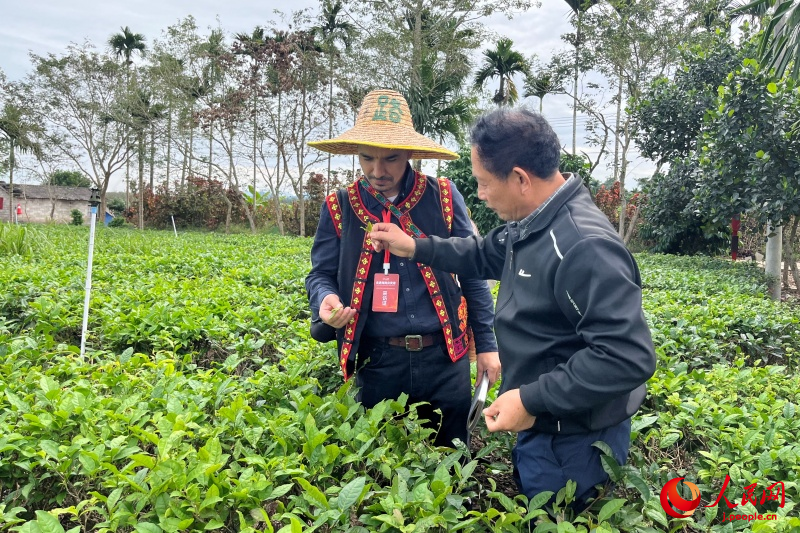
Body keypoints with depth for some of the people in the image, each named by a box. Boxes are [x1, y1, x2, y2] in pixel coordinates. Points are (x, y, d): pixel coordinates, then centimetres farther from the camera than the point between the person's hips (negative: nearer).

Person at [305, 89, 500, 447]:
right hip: (377, 362, 0)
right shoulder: (339, 206, 0)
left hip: (444, 358, 0)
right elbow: (321, 274, 4)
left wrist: (486, 344, 4)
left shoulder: (443, 197, -1)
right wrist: (326, 299, -20)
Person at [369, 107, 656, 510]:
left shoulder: (584, 247, -32)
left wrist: (531, 399, -31)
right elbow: (485, 256, 19)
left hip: (574, 443, -10)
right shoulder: (530, 224, 1)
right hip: (543, 426, 10)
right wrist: (415, 249, 10)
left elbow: (629, 357, -34)